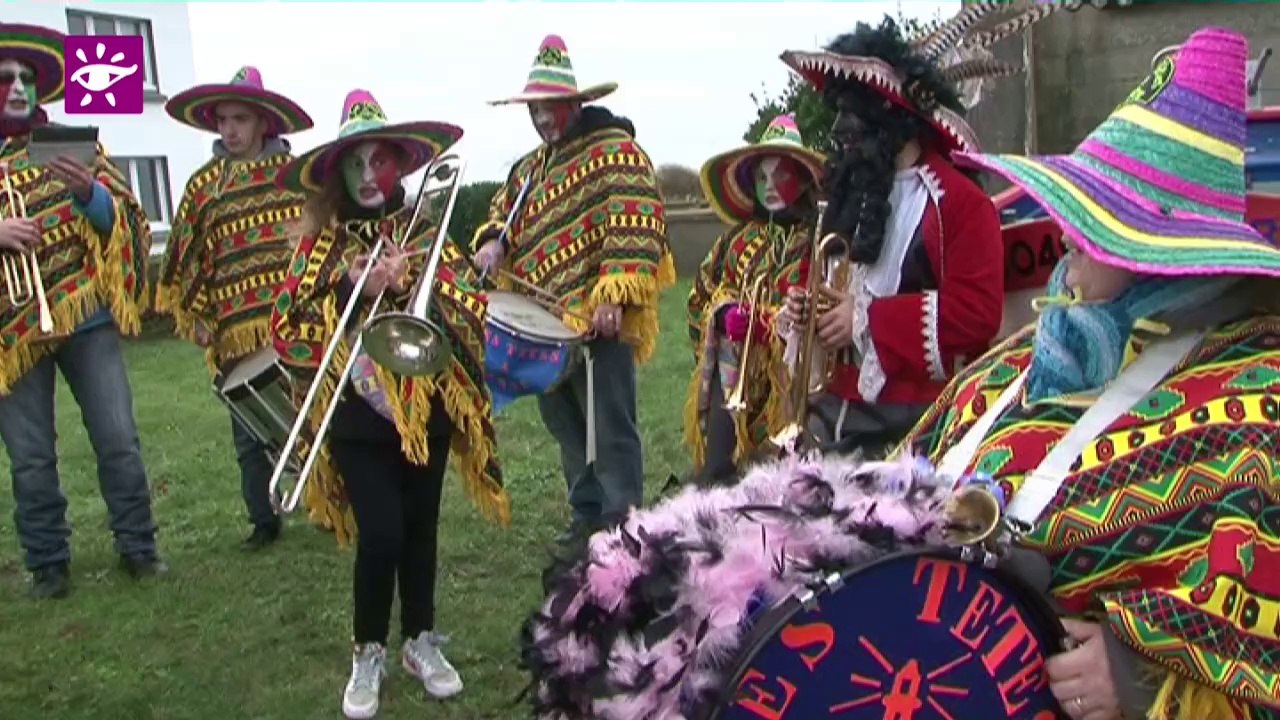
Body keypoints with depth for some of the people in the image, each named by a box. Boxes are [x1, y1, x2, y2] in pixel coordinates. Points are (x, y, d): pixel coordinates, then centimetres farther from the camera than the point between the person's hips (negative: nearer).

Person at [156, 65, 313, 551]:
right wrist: (194, 320, 6)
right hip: (238, 334, 2)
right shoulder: (204, 184, 7)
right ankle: (263, 521, 23)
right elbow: (185, 260, 11)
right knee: (250, 435, 8)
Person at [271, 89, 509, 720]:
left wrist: (408, 282, -20)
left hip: (425, 403, 2)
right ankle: (368, 652, 15)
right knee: (381, 533, -7)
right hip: (358, 411, -1)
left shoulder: (426, 229, 5)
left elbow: (471, 305, -7)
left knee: (420, 527, 12)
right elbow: (287, 327, -6)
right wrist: (351, 288, -18)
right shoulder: (323, 240, 2)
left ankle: (421, 641, 30)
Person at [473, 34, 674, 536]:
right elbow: (503, 212, 26)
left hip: (598, 316, -8)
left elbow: (634, 226, -16)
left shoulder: (613, 150, -7)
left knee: (610, 430, -4)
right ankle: (588, 515, 28)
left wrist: (614, 296, -25)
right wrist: (493, 241, 1)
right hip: (545, 320, 8)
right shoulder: (529, 167, 19)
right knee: (565, 426, 15)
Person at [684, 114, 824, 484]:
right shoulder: (738, 238, 13)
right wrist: (724, 314, -4)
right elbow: (701, 292, 18)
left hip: (791, 371, -4)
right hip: (734, 368, 4)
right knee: (715, 469, 2)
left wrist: (770, 325, -22)